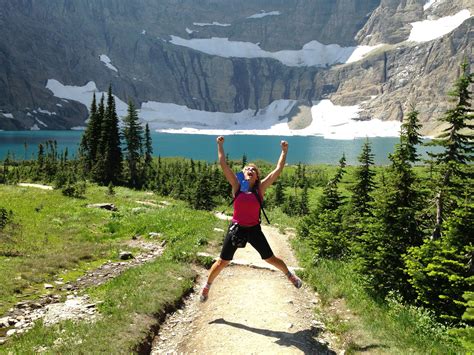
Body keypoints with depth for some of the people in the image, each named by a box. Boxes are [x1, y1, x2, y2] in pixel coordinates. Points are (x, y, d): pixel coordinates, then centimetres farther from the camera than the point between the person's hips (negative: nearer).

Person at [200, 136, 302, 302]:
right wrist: (220, 145, -9)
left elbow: (278, 170, -7)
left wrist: (284, 151, -7)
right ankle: (207, 286, 31)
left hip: (254, 229, 0)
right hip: (236, 228, 0)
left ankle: (290, 275, 39)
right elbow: (223, 164, -8)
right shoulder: (237, 186, -5)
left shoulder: (260, 188, -4)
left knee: (271, 258, 13)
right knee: (222, 262, 8)